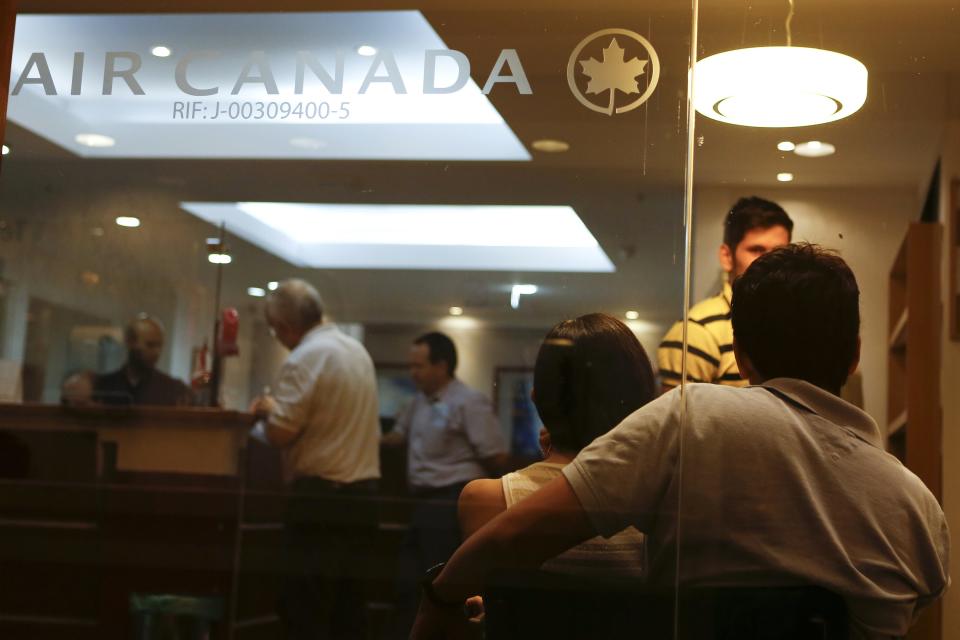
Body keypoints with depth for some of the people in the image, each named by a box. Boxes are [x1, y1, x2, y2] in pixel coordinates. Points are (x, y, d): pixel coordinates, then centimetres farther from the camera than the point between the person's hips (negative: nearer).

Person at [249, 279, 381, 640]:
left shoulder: (304, 359, -14)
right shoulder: (357, 350, 13)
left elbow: (279, 434, -16)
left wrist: (267, 409, 4)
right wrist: (281, 408, 22)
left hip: (321, 497, -8)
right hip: (364, 492, 9)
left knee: (304, 611, -3)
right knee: (346, 607, 12)